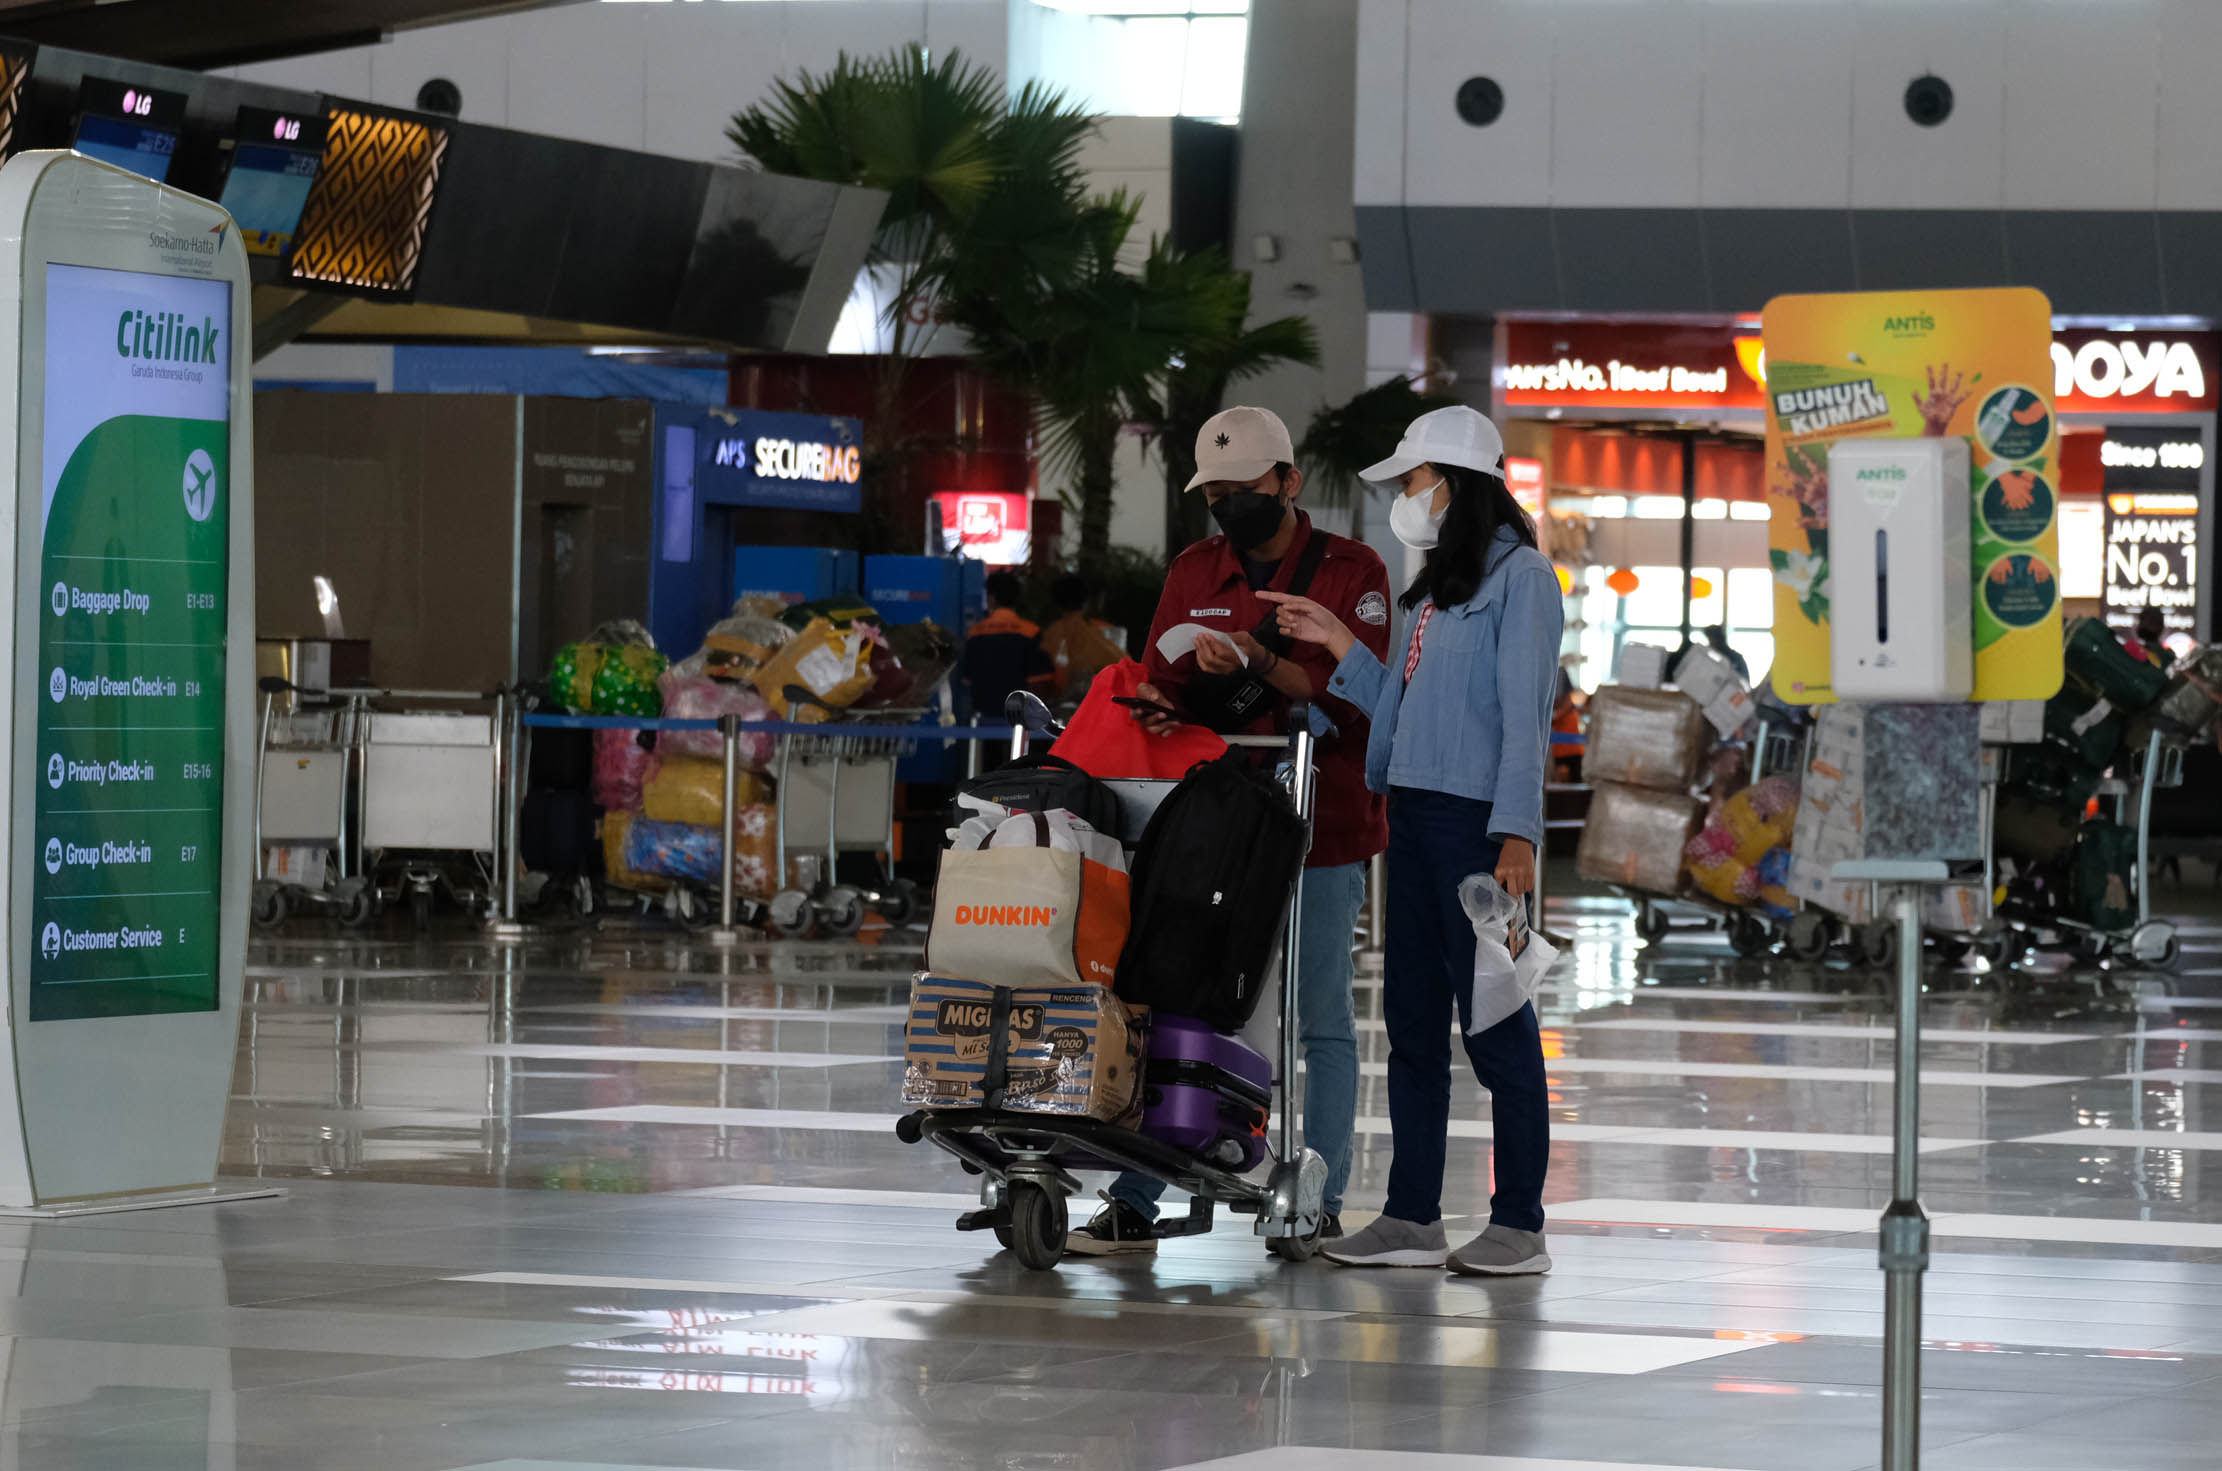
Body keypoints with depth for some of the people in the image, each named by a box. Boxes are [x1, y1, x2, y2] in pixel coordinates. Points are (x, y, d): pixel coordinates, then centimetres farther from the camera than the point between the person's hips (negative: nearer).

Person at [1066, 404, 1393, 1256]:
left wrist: (1259, 660, -22)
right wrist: (1157, 705, -11)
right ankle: (1135, 1201, 1)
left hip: (1320, 827, -3)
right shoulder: (1194, 573, 14)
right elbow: (1163, 677, 13)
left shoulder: (1351, 572, 0)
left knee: (1320, 1021, 3)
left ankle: (1319, 1202, 9)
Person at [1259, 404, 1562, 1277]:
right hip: (1416, 815, 9)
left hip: (1477, 820, -9)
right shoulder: (1438, 585, 20)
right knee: (1412, 1018, 9)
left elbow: (1522, 714, -12)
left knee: (1495, 1020, -6)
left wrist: (1516, 835, -18)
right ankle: (1412, 1218, 13)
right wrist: (1339, 645, 19)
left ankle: (1519, 1224, -3)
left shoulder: (1520, 575, -5)